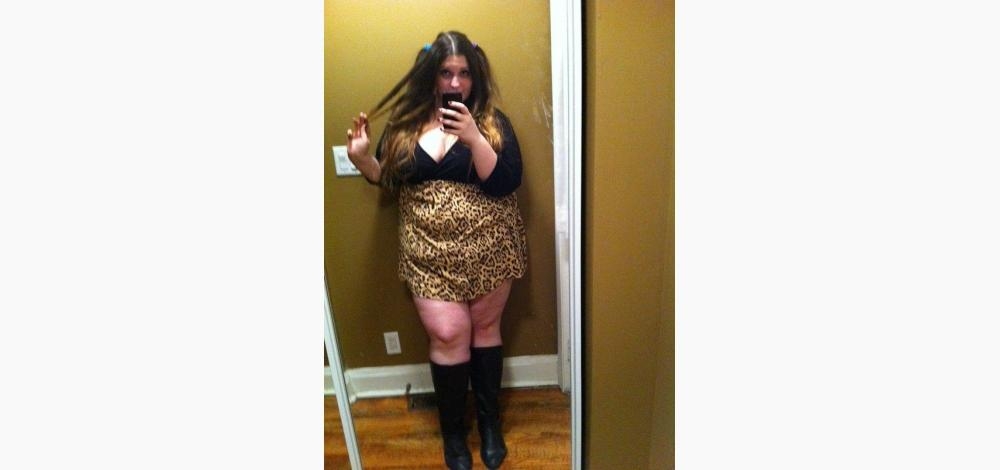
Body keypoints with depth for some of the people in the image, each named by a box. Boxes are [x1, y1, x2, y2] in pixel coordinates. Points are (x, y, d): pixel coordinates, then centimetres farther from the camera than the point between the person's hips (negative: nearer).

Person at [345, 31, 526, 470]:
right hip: (430, 253, 1)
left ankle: (489, 421, 32)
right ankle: (452, 430, 22)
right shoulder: (405, 122, 3)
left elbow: (506, 182, -15)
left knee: (484, 328, 11)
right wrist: (362, 157, -8)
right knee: (448, 335, -1)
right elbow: (388, 179, 11)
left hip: (486, 249, -1)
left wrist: (473, 137, -26)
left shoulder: (492, 121, -5)